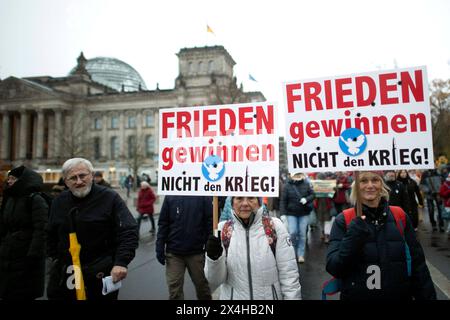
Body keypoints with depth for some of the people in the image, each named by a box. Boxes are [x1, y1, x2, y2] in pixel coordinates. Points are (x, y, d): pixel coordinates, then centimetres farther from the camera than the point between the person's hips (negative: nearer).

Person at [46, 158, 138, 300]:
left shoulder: (110, 198, -10)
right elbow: (51, 235, 21)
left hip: (100, 274, -4)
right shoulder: (59, 202, 6)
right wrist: (56, 259, 13)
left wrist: (122, 262, -26)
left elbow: (128, 232, -16)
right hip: (63, 274, 5)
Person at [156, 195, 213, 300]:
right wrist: (160, 249, -5)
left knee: (201, 285, 16)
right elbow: (163, 223, 0)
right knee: (174, 288, 5)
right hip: (173, 252, 1)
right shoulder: (170, 196, -1)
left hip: (196, 252, 0)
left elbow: (210, 223, -6)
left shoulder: (204, 196, -5)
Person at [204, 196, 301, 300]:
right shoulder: (222, 229, -10)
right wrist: (214, 258, -26)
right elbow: (215, 281, -10)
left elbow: (289, 274, -9)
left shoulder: (274, 226, -12)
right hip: (233, 296, 1)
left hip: (270, 296, 0)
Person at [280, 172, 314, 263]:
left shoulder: (306, 184, -1)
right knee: (292, 233, -5)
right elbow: (283, 201, -6)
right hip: (291, 213, -1)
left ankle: (301, 255, 19)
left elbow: (312, 194, 5)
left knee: (302, 234, 6)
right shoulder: (287, 186, -6)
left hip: (304, 213, 2)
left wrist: (306, 199, -17)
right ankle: (293, 251, 22)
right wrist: (283, 214, -11)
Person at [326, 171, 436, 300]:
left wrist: (428, 296, -2)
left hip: (399, 295, 2)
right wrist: (353, 238, -26)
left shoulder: (400, 216, -2)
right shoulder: (343, 220, -10)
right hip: (356, 295, -2)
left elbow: (417, 264, 3)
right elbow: (333, 268, -15)